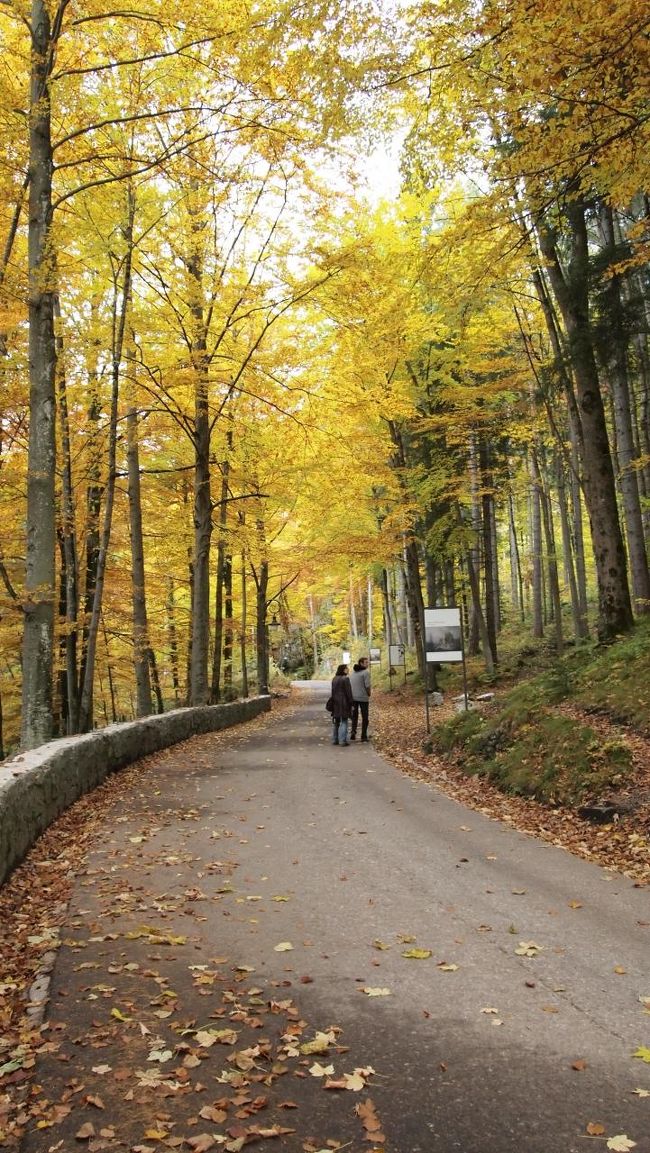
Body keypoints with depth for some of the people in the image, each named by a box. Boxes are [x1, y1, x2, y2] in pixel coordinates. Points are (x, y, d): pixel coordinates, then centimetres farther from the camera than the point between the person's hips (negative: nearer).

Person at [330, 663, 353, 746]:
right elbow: (348, 692, -14)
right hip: (344, 702, -7)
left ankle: (334, 739, 16)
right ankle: (343, 740, -4)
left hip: (335, 702, 7)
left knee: (335, 721, 13)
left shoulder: (334, 679, 10)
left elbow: (333, 691, 13)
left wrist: (333, 701, 18)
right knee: (343, 721, -3)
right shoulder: (345, 679, -14)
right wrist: (350, 703, -7)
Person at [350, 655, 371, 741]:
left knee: (354, 716, 16)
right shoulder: (366, 672, -12)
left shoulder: (353, 672, 10)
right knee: (364, 717, 7)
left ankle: (353, 731, -2)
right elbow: (367, 686, -17)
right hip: (363, 698, -5)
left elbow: (350, 685, 9)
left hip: (353, 697, 5)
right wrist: (369, 695, 0)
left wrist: (352, 695, 11)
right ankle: (363, 736, 8)